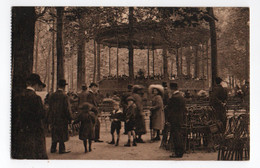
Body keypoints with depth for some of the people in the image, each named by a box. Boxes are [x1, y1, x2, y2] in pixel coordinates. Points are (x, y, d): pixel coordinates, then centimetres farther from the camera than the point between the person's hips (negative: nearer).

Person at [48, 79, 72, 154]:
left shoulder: (52, 95, 4)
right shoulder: (65, 96, -14)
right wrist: (69, 118, -5)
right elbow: (67, 109, -14)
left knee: (55, 133, 16)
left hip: (53, 119, 6)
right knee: (62, 134, 4)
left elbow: (50, 107, 11)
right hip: (62, 118, -5)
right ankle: (61, 149, 8)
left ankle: (53, 148, 22)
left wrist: (50, 117, 19)